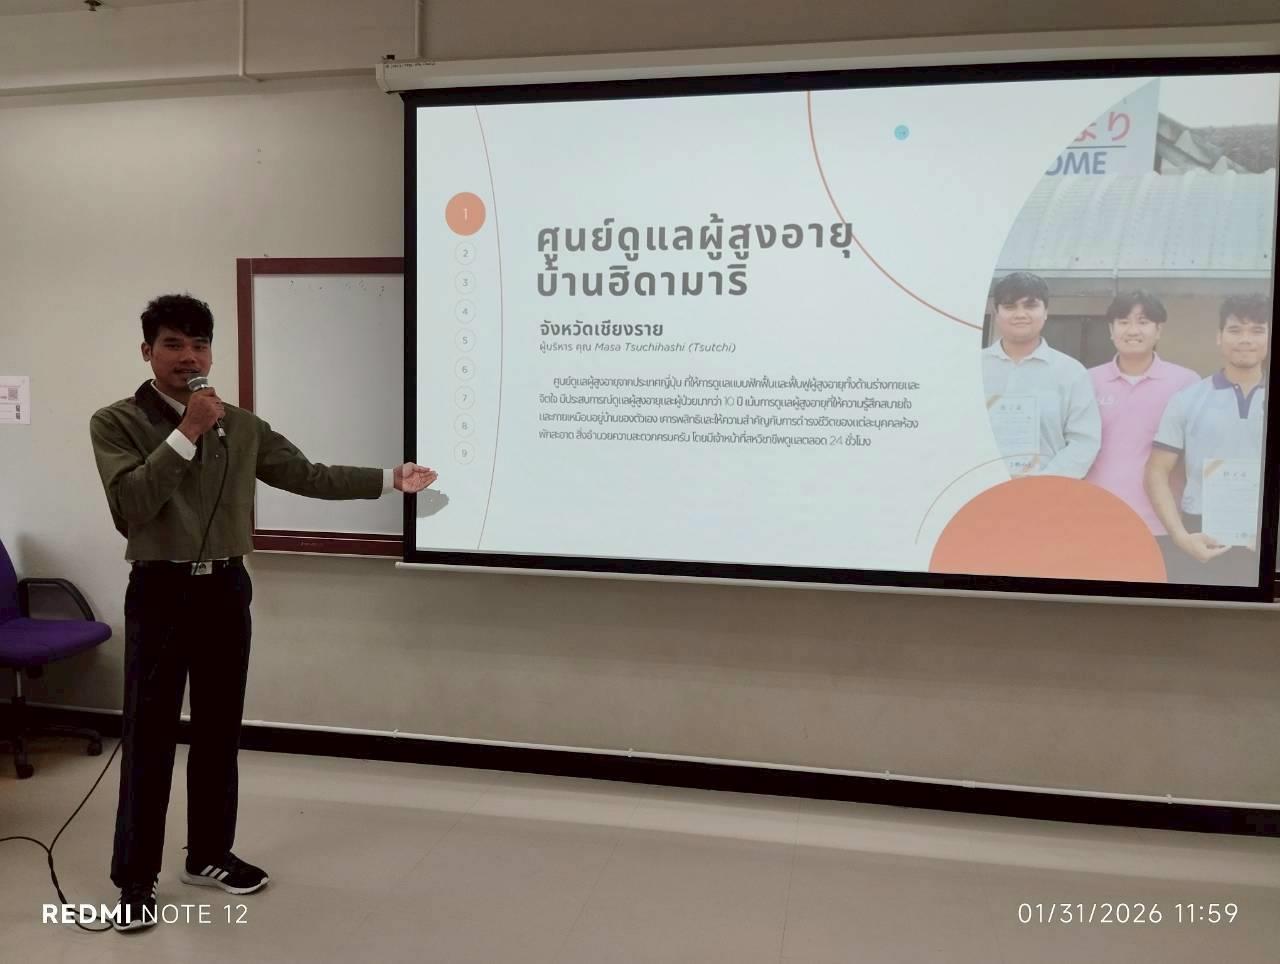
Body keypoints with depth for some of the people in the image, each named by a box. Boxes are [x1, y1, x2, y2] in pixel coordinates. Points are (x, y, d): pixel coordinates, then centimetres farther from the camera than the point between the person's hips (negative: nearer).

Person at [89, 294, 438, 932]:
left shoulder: (242, 427, 7)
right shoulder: (116, 422, -4)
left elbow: (307, 476, 8)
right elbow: (131, 503, -18)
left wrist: (390, 479, 6)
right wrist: (187, 433, -20)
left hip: (226, 590, 4)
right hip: (159, 592, -4)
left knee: (220, 731, 13)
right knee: (150, 737, 1)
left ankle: (209, 855, 29)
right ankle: (135, 879, 15)